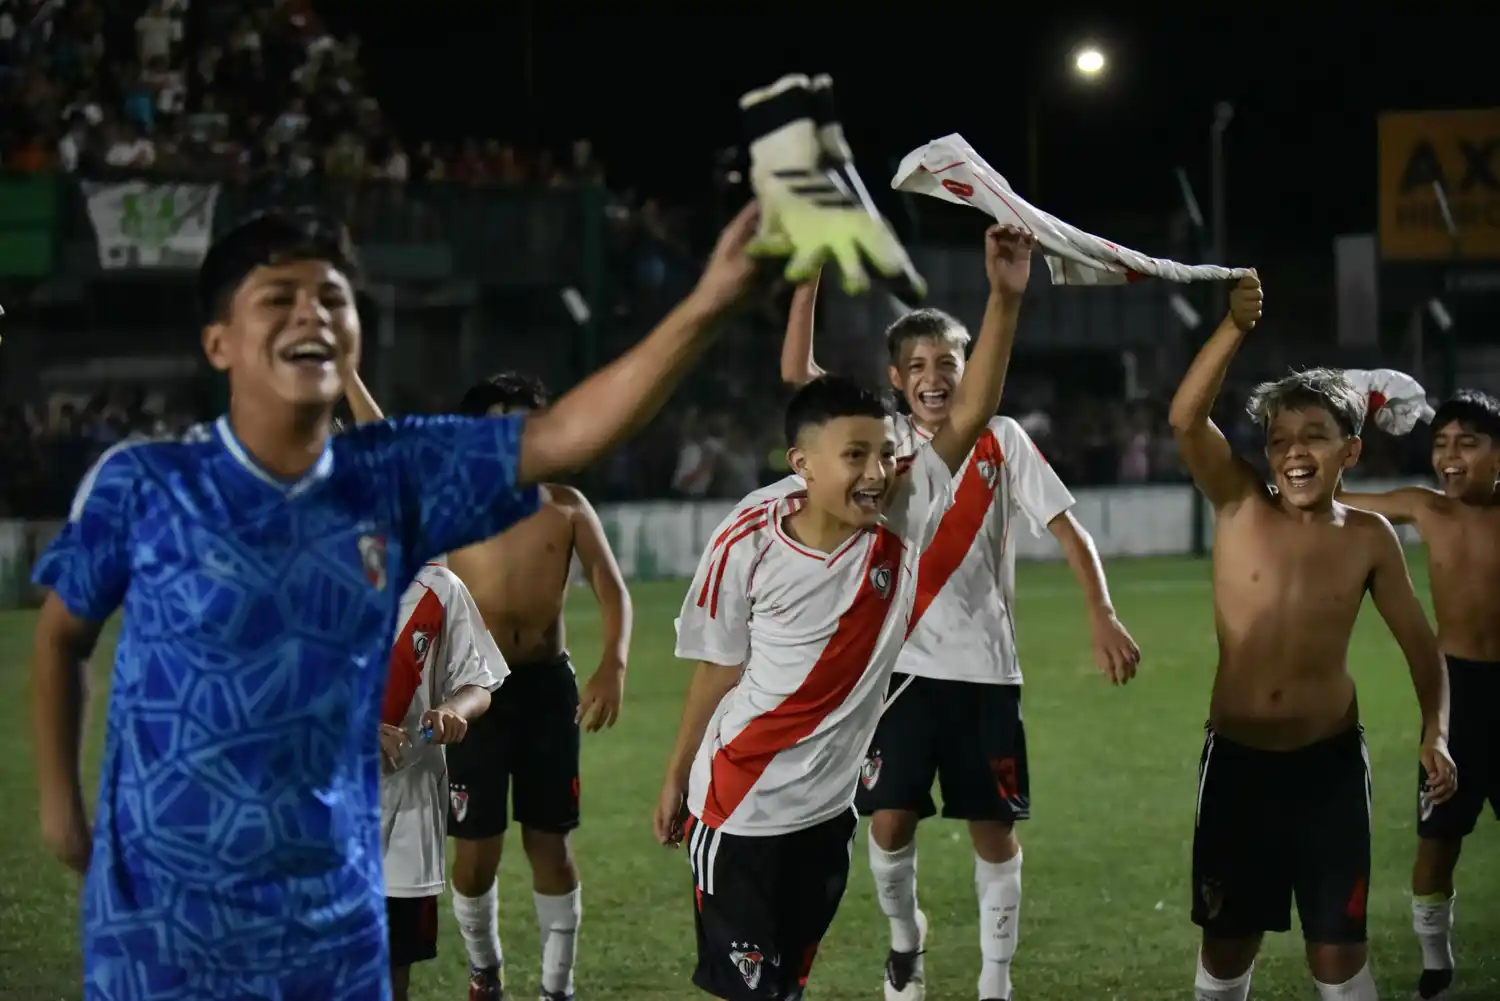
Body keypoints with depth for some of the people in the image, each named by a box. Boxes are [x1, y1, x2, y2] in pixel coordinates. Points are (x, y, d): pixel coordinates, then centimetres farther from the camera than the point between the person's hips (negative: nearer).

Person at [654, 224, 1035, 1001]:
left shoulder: (903, 525, -10)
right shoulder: (747, 545, -18)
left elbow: (970, 416, -18)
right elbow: (719, 669, -6)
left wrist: (1005, 298, -28)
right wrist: (675, 779, 3)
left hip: (828, 807, 4)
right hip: (739, 809, -4)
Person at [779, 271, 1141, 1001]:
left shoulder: (1002, 441, 1)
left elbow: (1065, 527, -3)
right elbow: (796, 373, -2)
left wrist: (1101, 614, -16)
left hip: (984, 667, -1)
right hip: (901, 663, 1)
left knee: (993, 827, 3)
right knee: (890, 820, -3)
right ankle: (904, 942, 25)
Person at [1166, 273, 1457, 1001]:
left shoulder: (1369, 539, -2)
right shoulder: (1240, 508, -5)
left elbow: (1419, 643, 6)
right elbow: (1186, 420, -21)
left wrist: (1435, 731, -11)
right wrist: (1235, 329, -35)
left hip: (1330, 762, 0)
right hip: (1237, 759, 0)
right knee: (1227, 942, 9)